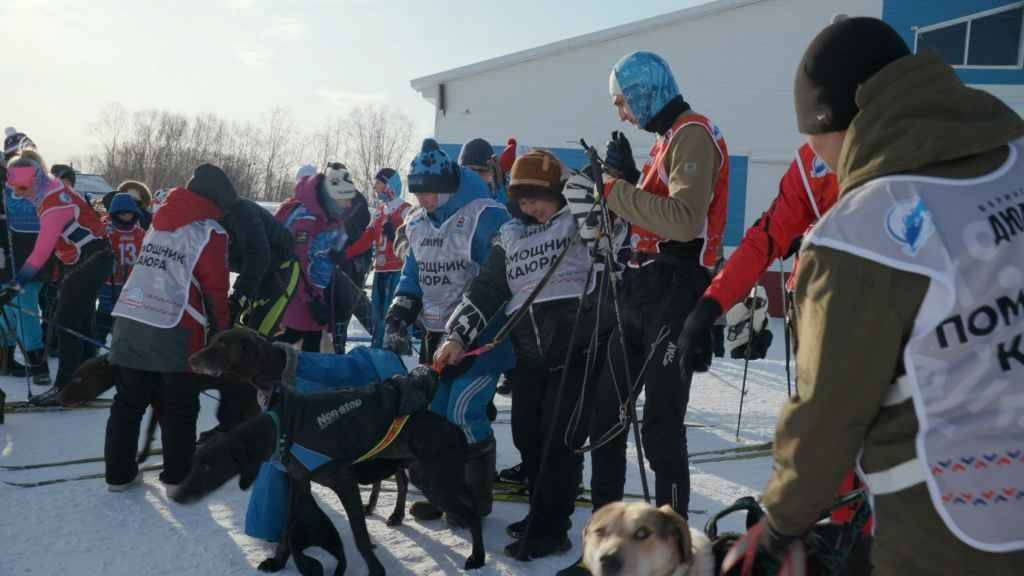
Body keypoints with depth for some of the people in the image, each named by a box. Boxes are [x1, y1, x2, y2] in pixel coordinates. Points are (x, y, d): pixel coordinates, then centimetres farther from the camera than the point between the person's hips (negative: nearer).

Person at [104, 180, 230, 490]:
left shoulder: (160, 220, 15)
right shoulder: (210, 232, -5)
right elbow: (215, 288, -7)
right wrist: (221, 332, 4)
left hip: (130, 320, 6)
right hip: (174, 331, -6)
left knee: (128, 401, 15)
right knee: (179, 409, 7)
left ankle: (119, 473, 24)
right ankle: (178, 477, 14)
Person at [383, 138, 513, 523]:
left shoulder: (486, 216, -15)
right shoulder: (419, 225, 10)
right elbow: (412, 278, 16)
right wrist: (397, 321, 2)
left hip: (481, 336, -7)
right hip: (438, 336, 8)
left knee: (464, 411, -11)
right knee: (434, 412, 8)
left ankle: (477, 496, 7)